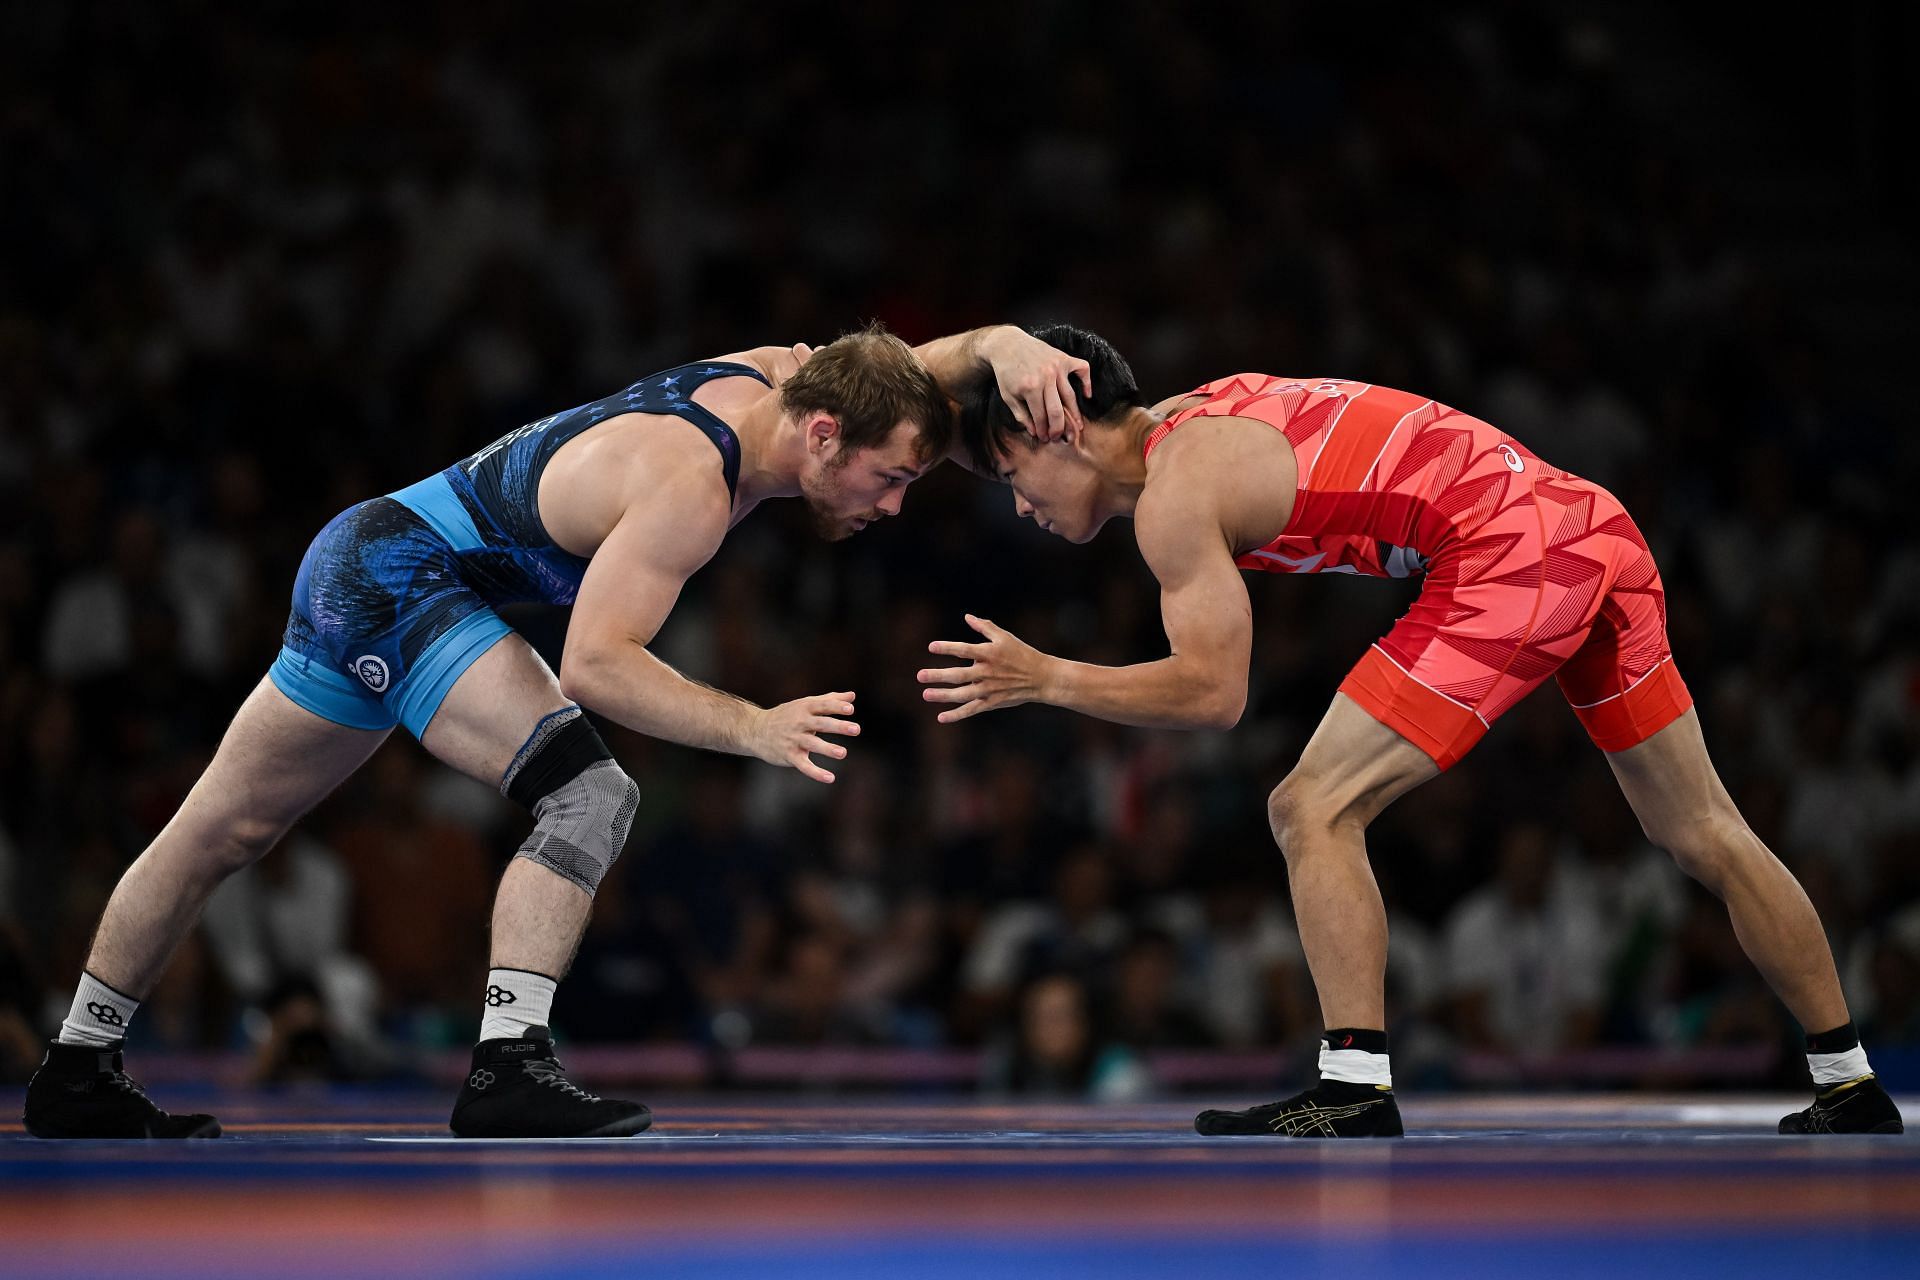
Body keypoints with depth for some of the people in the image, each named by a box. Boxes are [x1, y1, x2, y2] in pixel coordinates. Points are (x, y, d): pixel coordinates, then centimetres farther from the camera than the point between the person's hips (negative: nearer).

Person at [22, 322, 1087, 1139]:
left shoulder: (777, 375, -5)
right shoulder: (690, 486, -29)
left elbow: (933, 355, 5)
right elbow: (593, 664, -34)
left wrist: (1006, 349, -17)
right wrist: (754, 729, -41)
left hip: (361, 564, 10)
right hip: (400, 570, -10)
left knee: (226, 828, 18)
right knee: (590, 798, -24)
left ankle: (78, 1075, 29)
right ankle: (508, 1071, -29)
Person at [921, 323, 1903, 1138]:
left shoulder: (1174, 492, -7)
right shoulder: (1191, 416, 17)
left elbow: (1214, 691, -10)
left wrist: (1047, 680, -4)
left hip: (1514, 561, -10)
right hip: (1598, 524, 10)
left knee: (1312, 810, -7)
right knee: (1702, 834, 18)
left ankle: (1358, 1094, -12)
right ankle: (1851, 1089, 26)